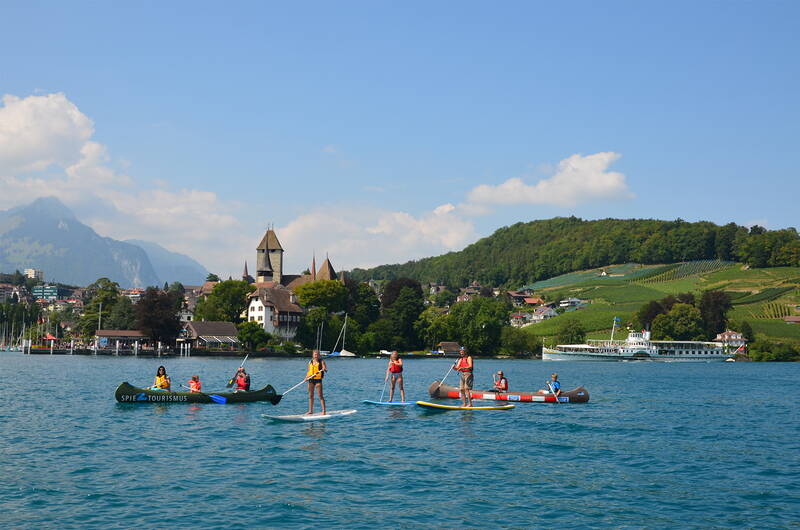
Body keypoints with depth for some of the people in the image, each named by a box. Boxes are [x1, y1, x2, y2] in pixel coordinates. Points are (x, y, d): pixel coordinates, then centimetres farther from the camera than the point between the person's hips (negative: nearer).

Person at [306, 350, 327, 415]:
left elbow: (326, 369, -12)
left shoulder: (321, 362, -2)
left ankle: (324, 410, -5)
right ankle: (310, 410, 16)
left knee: (320, 395, -7)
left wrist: (324, 369, -35)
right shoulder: (310, 362, 12)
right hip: (311, 380, 5)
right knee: (310, 396, 9)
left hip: (318, 380, -5)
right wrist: (306, 377, 1)